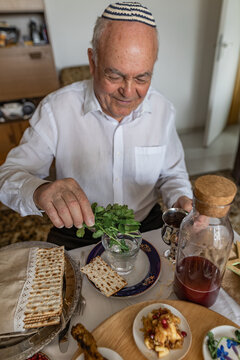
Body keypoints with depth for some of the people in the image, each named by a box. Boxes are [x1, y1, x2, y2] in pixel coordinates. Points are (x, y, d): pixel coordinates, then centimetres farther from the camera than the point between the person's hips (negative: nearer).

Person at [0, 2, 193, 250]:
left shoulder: (163, 110, -4)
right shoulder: (56, 108, -14)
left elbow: (172, 174, 7)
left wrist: (181, 201, -15)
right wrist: (39, 192, -36)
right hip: (77, 234, -2)